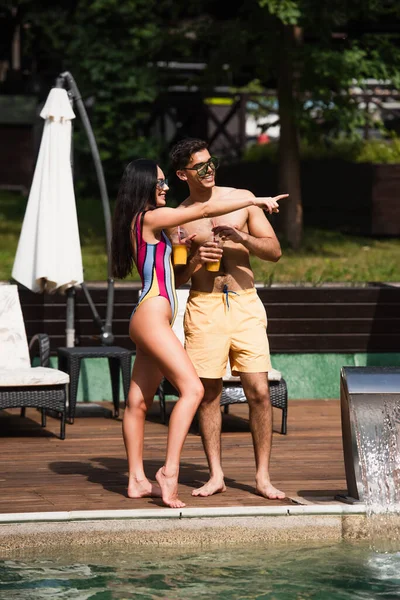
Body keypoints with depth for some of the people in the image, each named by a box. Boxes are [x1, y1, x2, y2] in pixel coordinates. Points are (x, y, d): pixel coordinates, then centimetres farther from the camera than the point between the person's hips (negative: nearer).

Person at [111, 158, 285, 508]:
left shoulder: (143, 224, 18)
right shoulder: (150, 218, -10)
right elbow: (205, 209, -12)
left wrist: (181, 246, 19)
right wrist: (256, 200, -7)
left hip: (152, 319, 10)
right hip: (151, 316, -10)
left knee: (139, 402, 10)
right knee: (192, 389, -18)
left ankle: (137, 480, 13)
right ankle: (170, 470, -23)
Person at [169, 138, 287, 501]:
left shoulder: (242, 199, 6)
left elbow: (274, 251, 4)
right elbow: (175, 279, 9)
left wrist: (240, 238, -13)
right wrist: (195, 262, -11)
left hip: (245, 304, 0)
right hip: (203, 308, 0)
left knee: (259, 391, -6)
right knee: (208, 392, 0)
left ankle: (263, 476, 1)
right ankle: (216, 475, 11)